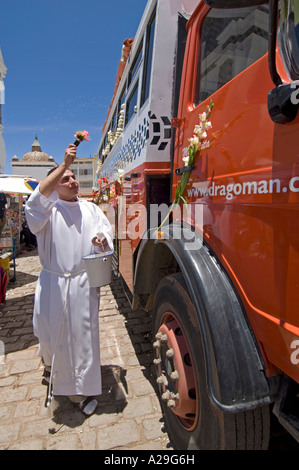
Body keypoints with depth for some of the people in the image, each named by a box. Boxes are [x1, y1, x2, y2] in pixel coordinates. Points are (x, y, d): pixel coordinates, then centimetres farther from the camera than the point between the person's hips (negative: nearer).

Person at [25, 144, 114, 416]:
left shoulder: (91, 209, 10)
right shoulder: (48, 209, 0)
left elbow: (106, 231, 6)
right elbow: (39, 195, -21)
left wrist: (102, 238, -19)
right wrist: (64, 164, -25)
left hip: (84, 283, 1)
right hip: (53, 283, -1)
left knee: (83, 335, 6)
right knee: (52, 332, 13)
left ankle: (83, 388, 25)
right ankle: (53, 369, 48)